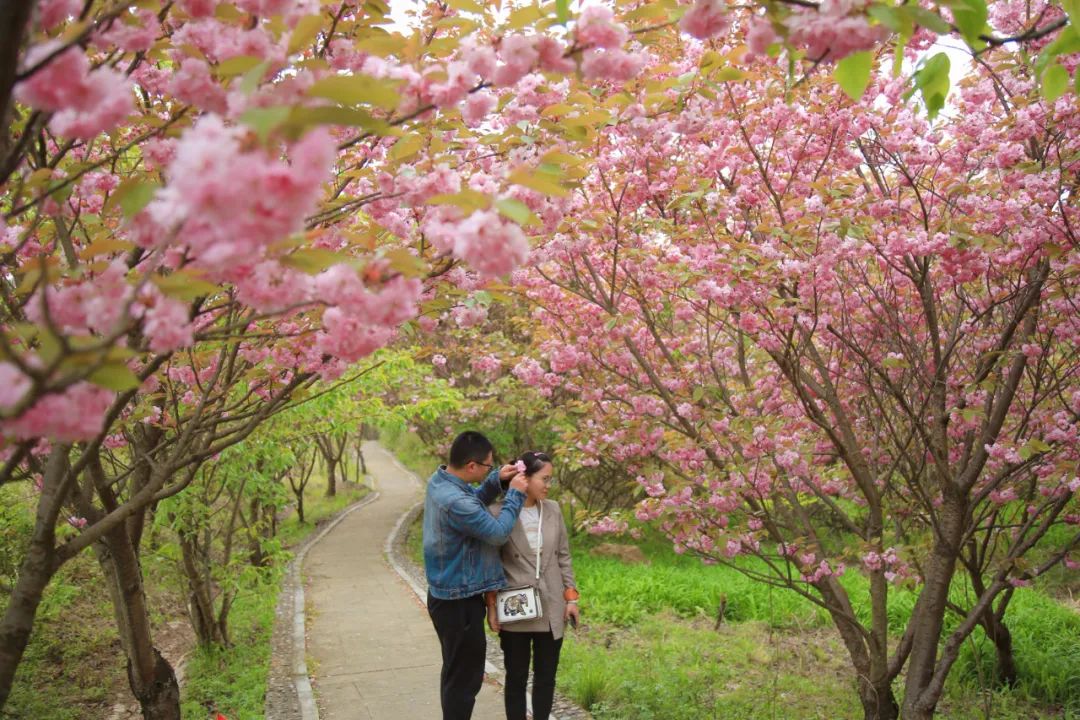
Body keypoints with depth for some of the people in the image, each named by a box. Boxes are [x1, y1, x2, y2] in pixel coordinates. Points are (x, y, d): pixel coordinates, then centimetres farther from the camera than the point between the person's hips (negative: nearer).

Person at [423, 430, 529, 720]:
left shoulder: (440, 480, 0)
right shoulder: (454, 501, -31)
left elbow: (474, 505, 18)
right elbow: (498, 533, -20)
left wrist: (497, 481, 2)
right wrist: (515, 494, -10)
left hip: (448, 595, 10)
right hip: (460, 601, -10)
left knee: (455, 673, 23)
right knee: (465, 678, 2)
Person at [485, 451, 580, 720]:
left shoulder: (553, 510, 3)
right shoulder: (498, 513, -10)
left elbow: (563, 557, 10)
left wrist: (571, 597, 5)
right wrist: (492, 606, -8)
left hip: (551, 610, 4)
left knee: (546, 677, 11)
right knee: (516, 678, 8)